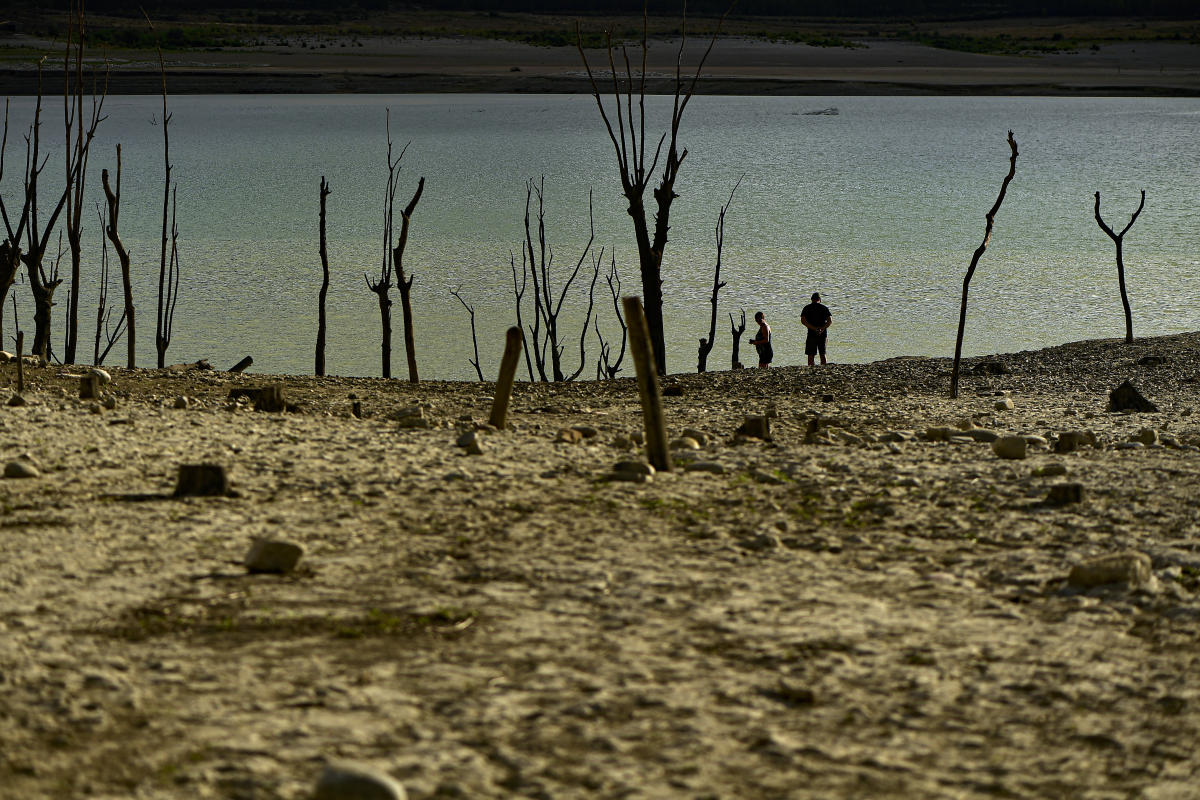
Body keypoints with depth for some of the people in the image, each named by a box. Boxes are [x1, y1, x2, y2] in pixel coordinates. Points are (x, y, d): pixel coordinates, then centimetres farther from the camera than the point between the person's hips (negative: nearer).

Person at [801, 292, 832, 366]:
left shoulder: (807, 308, 1)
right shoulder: (824, 308, 4)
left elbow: (803, 320, -12)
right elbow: (830, 321, -8)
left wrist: (814, 328, -15)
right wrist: (822, 329, -13)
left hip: (811, 334, -2)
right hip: (822, 335, 2)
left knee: (811, 355, 2)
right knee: (822, 355, 12)